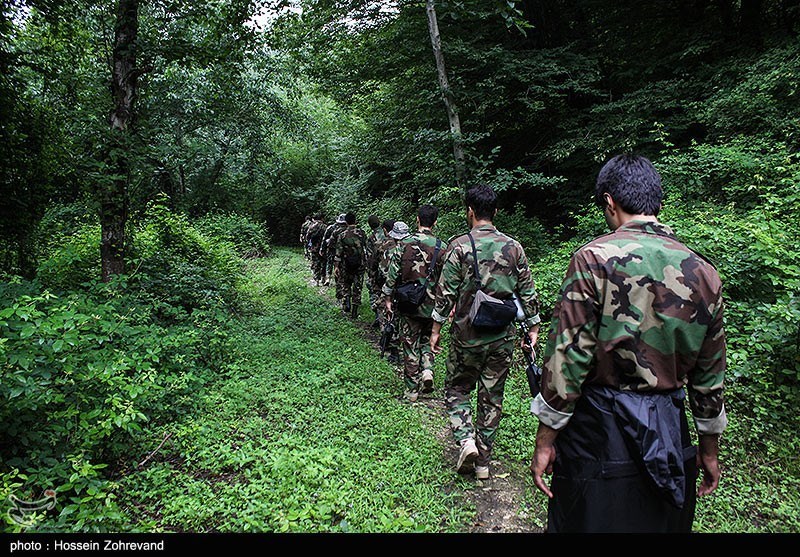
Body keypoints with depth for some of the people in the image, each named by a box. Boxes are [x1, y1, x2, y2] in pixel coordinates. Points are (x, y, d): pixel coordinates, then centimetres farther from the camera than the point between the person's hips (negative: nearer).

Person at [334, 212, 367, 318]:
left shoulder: (342, 235, -7)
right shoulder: (362, 233, -2)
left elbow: (338, 253, -8)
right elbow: (366, 249, 3)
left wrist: (337, 266, -2)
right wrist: (365, 263, 12)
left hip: (346, 265, -1)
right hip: (360, 265, 1)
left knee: (345, 285, 20)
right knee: (357, 288, 7)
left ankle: (346, 305, 6)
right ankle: (354, 311, 9)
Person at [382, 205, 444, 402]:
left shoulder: (404, 243, -6)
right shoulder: (441, 247, -4)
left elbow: (392, 274, -5)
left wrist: (387, 298, 5)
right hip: (432, 305, 1)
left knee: (411, 347, 8)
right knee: (428, 340, 23)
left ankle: (412, 390, 15)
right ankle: (427, 369, 1)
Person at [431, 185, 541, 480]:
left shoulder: (459, 246, -9)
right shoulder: (514, 247, 1)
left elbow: (446, 293, -9)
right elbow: (528, 293, 4)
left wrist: (436, 329, 0)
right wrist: (533, 328, 14)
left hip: (467, 334, -3)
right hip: (502, 336, 3)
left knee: (456, 389, 16)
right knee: (492, 397, 12)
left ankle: (466, 439, -3)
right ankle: (483, 461, 21)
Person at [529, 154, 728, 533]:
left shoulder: (594, 258, -14)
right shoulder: (703, 272, 2)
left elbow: (567, 356, -16)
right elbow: (710, 375, 8)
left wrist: (545, 439, -8)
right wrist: (709, 448, 20)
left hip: (599, 430, -4)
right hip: (670, 434, 5)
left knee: (583, 521, 13)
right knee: (663, 522, 22)